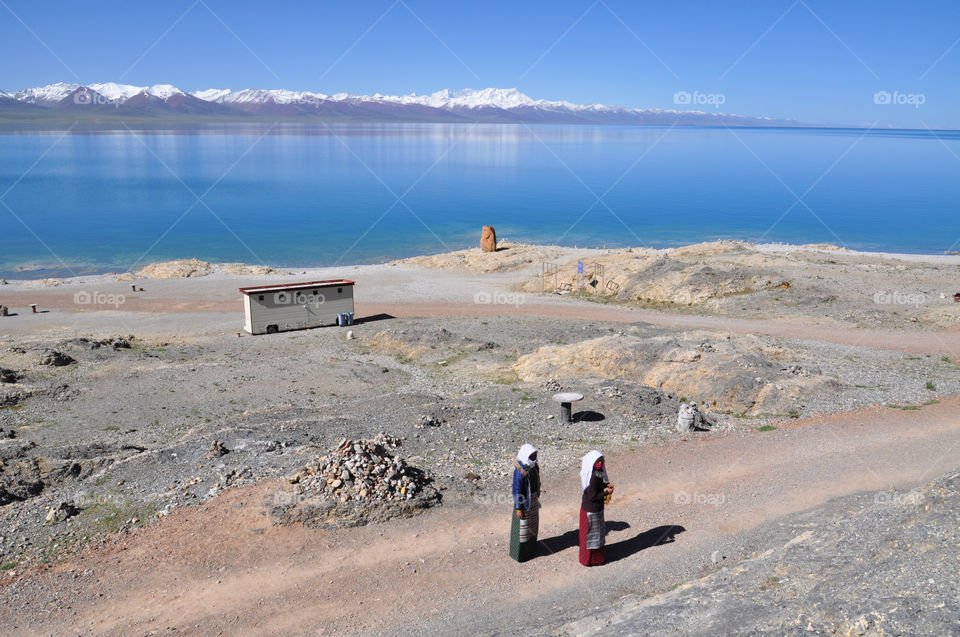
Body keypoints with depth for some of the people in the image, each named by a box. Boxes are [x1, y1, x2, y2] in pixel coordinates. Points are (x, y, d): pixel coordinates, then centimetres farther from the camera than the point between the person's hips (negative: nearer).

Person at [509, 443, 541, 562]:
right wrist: (518, 509, -18)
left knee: (532, 525, 22)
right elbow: (517, 491, -23)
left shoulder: (533, 465, -5)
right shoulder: (520, 472, -30)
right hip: (524, 501, -8)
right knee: (522, 527, 7)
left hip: (533, 499, 8)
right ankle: (519, 552, 25)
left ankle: (530, 547, 42)